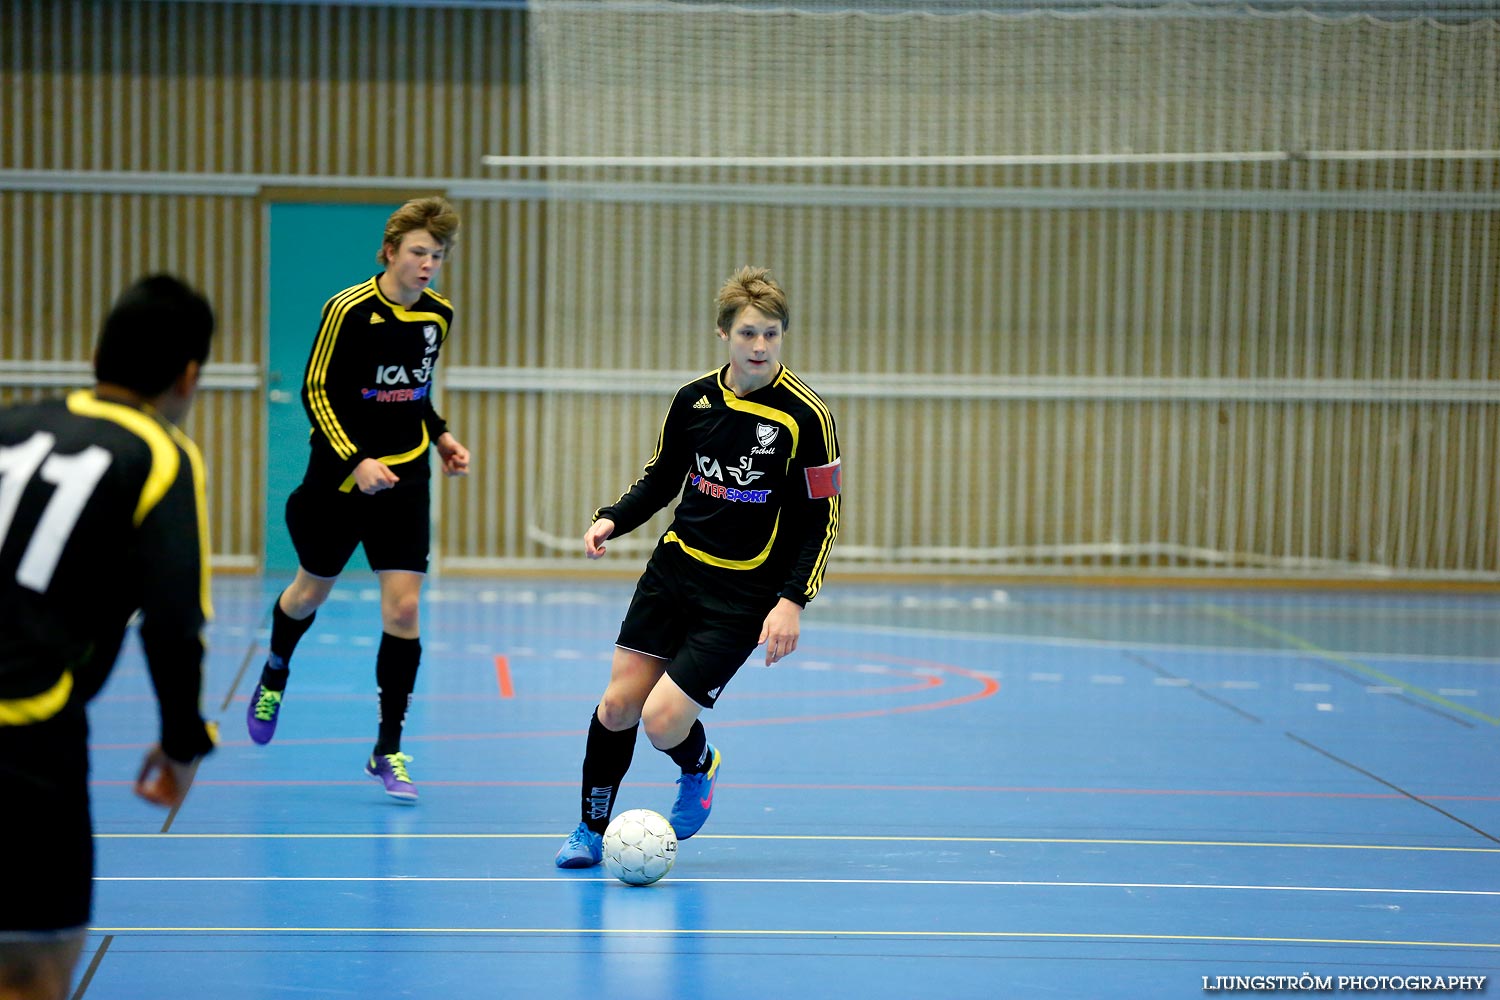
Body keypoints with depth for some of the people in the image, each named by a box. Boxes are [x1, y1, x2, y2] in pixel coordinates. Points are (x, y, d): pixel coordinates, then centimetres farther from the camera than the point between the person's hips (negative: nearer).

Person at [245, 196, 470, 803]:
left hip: (406, 479, 3)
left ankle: (388, 749, 0)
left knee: (403, 606, -8)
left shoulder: (439, 315, 1)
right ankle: (275, 673, 50)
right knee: (311, 591, 15)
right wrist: (356, 461, -23)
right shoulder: (349, 310, -16)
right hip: (340, 477, -3)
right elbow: (316, 392, -14)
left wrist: (441, 436, 3)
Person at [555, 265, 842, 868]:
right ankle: (591, 829, 22)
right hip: (674, 568, 4)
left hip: (744, 593, -4)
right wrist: (613, 520, -2)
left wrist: (793, 600, -16)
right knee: (618, 704, 0)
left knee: (663, 719, -13)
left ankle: (698, 770, 24)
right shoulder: (694, 399, 0)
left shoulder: (805, 416, -13)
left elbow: (821, 517, -8)